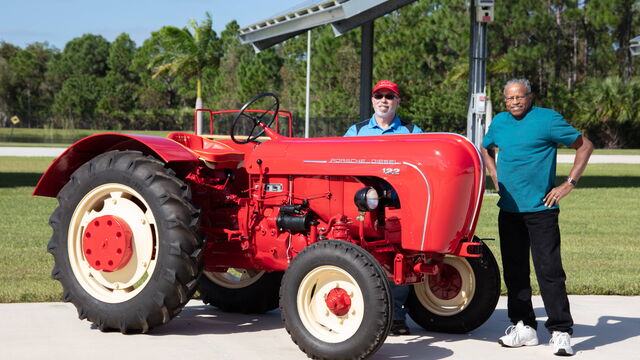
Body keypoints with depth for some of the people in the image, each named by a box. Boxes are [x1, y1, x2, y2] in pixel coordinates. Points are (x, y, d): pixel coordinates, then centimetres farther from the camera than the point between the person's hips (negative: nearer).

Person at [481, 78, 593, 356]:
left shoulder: (547, 119, -6)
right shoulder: (499, 122, 11)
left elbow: (585, 146, -3)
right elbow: (486, 149, 30)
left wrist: (569, 184, -8)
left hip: (541, 209, -6)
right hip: (509, 209, 6)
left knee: (549, 269, -9)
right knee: (514, 269, 9)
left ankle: (560, 331, -6)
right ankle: (523, 326, 18)